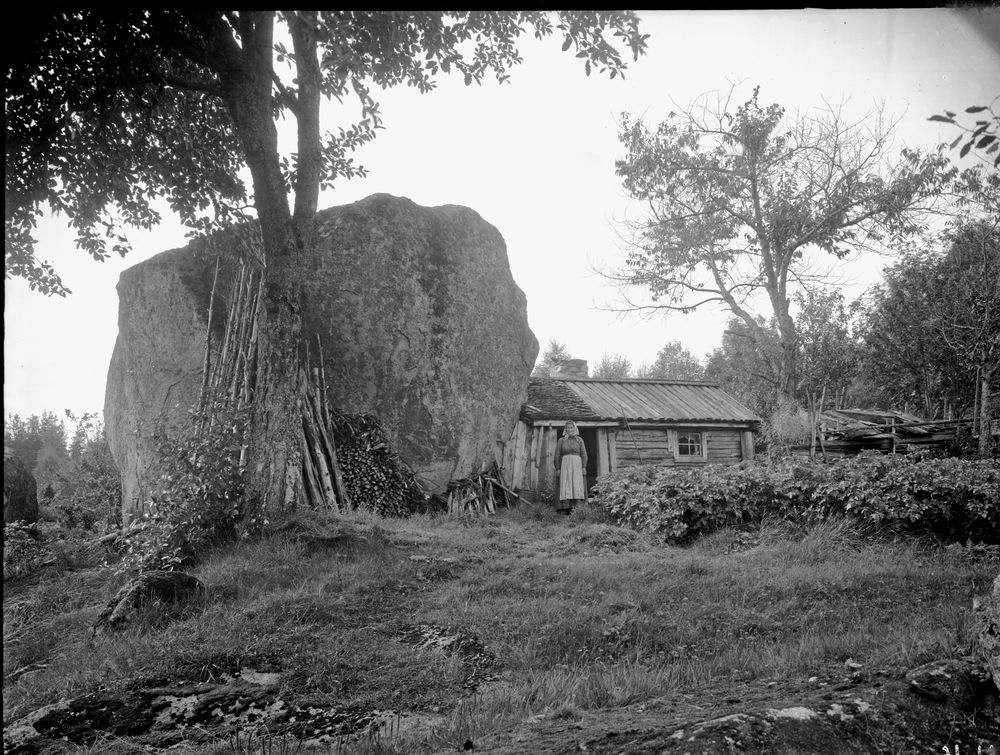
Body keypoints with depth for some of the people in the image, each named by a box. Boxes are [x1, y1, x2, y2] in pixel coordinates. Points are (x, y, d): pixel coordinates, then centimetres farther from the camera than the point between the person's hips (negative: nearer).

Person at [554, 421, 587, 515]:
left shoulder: (580, 440, 13)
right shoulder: (561, 441, 11)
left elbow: (584, 454, 7)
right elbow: (557, 455, 8)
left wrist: (584, 467, -5)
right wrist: (558, 469, -2)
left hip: (577, 465, 0)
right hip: (565, 465, 0)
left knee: (577, 485, -14)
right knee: (565, 486, -13)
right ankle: (565, 508, -17)